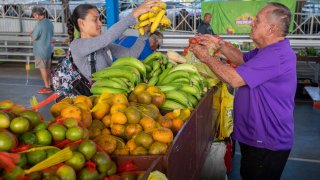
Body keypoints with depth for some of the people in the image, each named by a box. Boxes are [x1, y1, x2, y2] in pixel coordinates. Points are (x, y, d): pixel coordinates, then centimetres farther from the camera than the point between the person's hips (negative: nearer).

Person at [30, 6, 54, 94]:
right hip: (49, 49, 8)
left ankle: (47, 87, 5)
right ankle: (49, 84, 24)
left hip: (40, 50, -8)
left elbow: (33, 38, -17)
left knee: (42, 68, 1)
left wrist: (31, 33, 5)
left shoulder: (39, 24, -21)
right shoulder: (49, 23, 3)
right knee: (47, 68, 16)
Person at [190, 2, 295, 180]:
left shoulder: (277, 55, -29)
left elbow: (235, 79, -31)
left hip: (267, 145, -10)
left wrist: (206, 58, -18)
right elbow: (243, 58, 16)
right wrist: (220, 45, 1)